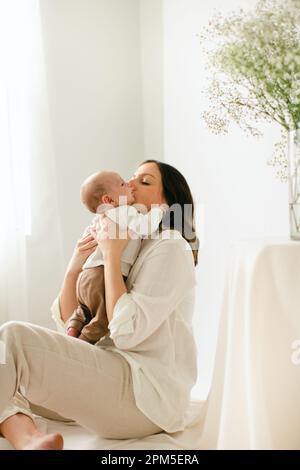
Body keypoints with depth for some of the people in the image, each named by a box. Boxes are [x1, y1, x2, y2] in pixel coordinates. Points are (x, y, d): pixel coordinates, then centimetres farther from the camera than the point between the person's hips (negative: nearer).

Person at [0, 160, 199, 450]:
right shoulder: (126, 247, 19)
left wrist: (111, 256, -11)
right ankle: (25, 436, -24)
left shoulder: (170, 247, -6)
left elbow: (127, 331, -19)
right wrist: (74, 268, -3)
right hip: (113, 375, 9)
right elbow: (66, 323, 14)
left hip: (148, 395, -9)